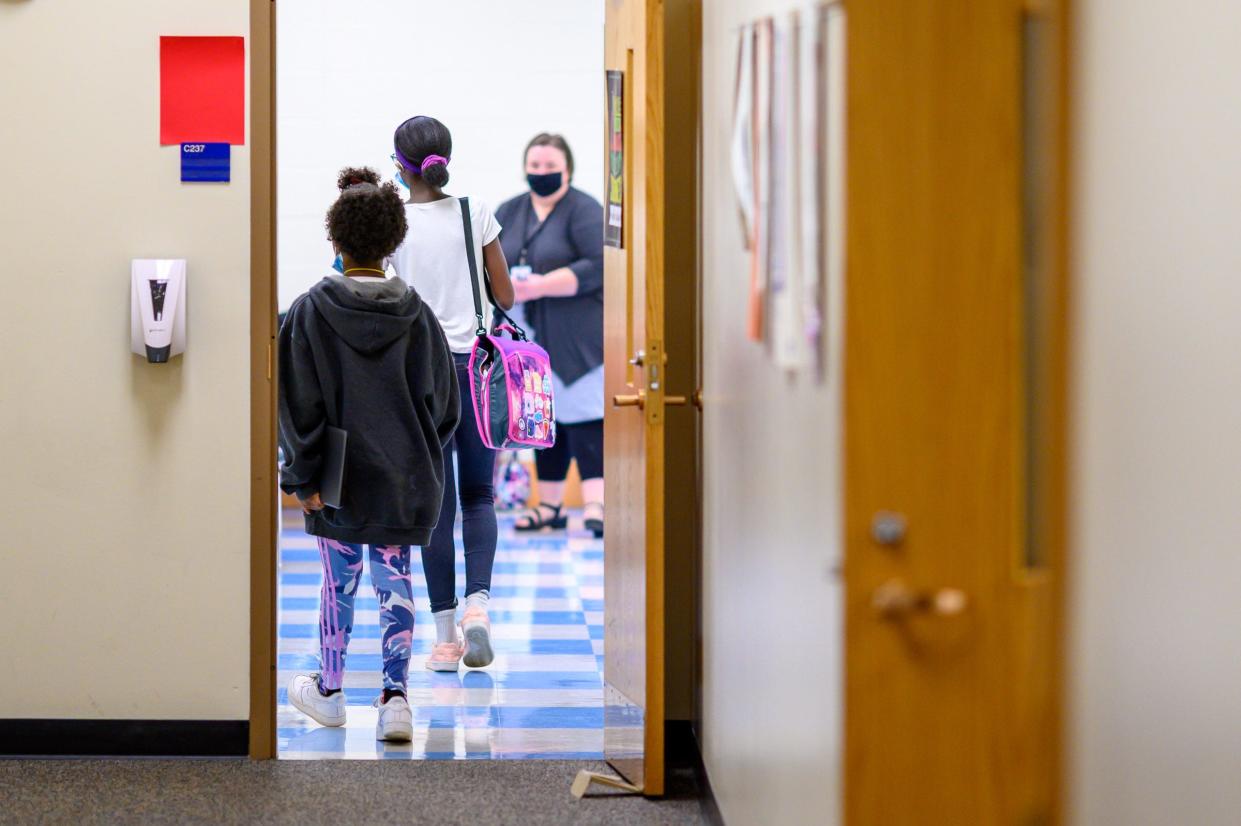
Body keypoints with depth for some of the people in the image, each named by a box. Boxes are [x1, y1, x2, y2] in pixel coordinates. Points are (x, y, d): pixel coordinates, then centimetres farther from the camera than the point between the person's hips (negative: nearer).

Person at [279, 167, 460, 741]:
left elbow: (299, 403, -9)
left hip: (338, 480, -1)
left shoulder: (310, 311, -9)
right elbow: (444, 402, 5)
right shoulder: (417, 315, -1)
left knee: (339, 581, 12)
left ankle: (329, 691, 25)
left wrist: (302, 476, -4)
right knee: (395, 583, 6)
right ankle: (395, 695, -3)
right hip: (402, 479, 1)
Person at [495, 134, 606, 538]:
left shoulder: (584, 210, -6)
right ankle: (549, 505, 13)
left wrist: (541, 286, -20)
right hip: (530, 337, 6)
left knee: (582, 413, -11)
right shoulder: (509, 212, 14)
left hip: (576, 337, -6)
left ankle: (596, 502, -13)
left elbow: (598, 266, -15)